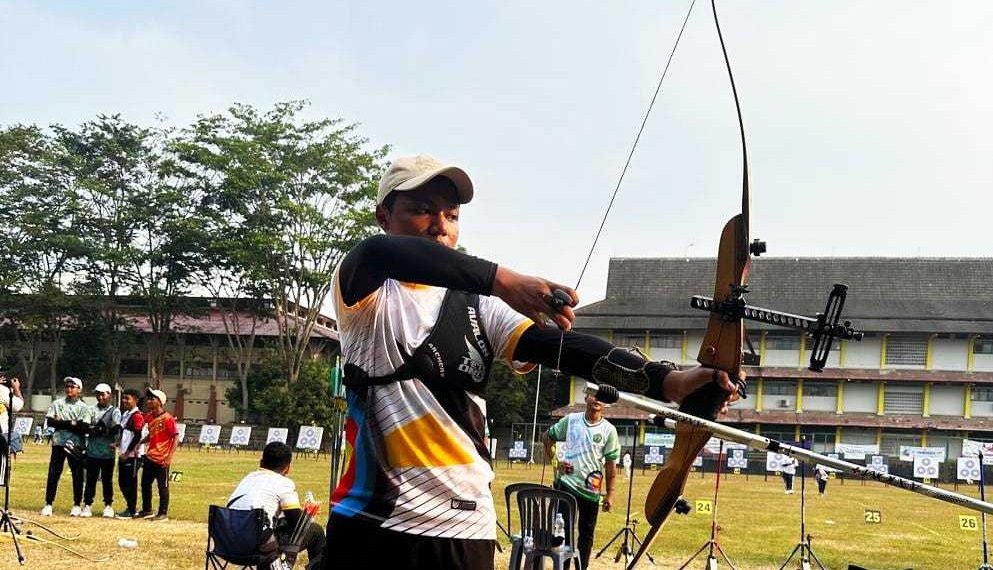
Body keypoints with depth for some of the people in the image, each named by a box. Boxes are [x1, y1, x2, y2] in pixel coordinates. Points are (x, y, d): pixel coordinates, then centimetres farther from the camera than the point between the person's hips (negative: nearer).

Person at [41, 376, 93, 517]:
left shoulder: (84, 408, 2)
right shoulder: (57, 404, 8)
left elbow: (84, 428, -10)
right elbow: (49, 421, -5)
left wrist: (62, 423, -12)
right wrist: (72, 424, -13)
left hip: (76, 445, -1)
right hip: (59, 442, 1)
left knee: (78, 475, 1)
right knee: (53, 474, 0)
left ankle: (77, 505, 10)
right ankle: (48, 504, 5)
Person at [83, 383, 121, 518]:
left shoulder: (114, 411, 3)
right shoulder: (92, 410, 12)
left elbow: (116, 428, -10)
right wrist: (96, 429, -14)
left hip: (107, 452, -2)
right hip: (92, 450, 2)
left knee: (107, 480, 5)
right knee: (90, 479, 4)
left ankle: (108, 505, 16)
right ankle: (87, 505, 10)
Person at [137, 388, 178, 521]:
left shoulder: (167, 418, -15)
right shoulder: (149, 417, 8)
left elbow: (176, 437, -15)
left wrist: (169, 457, -20)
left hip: (162, 459, -8)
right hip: (149, 457, 8)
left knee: (163, 486, 1)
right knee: (145, 484, 15)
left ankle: (163, 513, 10)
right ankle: (146, 511, 28)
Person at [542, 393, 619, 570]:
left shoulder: (609, 430, 0)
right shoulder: (570, 420, 2)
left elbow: (611, 463, 1)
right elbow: (547, 437, 13)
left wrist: (610, 493, -1)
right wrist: (554, 461, 3)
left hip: (591, 489, 1)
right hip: (566, 483, -1)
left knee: (587, 533, 10)